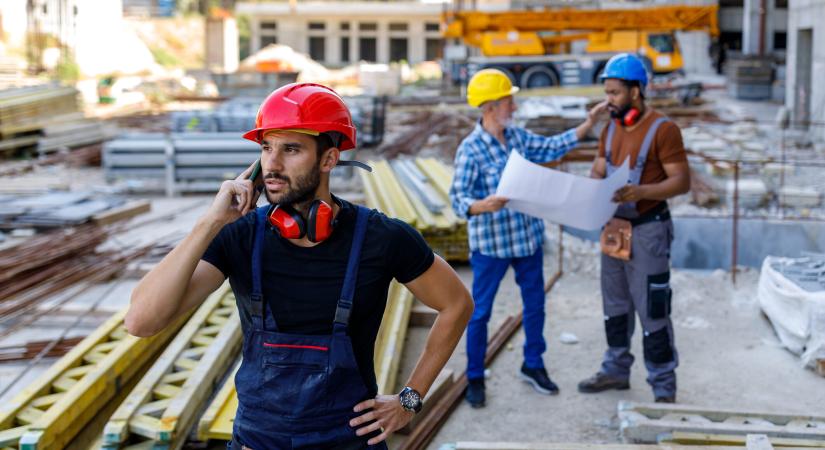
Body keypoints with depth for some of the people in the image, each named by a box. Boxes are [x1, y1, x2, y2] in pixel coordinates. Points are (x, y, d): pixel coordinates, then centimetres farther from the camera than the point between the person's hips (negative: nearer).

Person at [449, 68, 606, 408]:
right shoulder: (470, 150, -19)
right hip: (490, 243, -7)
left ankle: (533, 365, 36)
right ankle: (475, 378, 20)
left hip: (527, 236, 7)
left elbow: (549, 148, 16)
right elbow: (458, 198, -22)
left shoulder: (516, 136, 2)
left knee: (535, 303, 17)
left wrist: (587, 125, 12)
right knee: (480, 312, 5)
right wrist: (482, 206, -43)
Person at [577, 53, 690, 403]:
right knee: (615, 306, 18)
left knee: (652, 311, -3)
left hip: (647, 230, -7)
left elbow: (681, 181, -16)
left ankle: (664, 387, 7)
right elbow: (598, 171, 11)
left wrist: (641, 192, -31)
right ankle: (616, 370, 32)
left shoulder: (662, 129, -14)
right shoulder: (611, 129, 9)